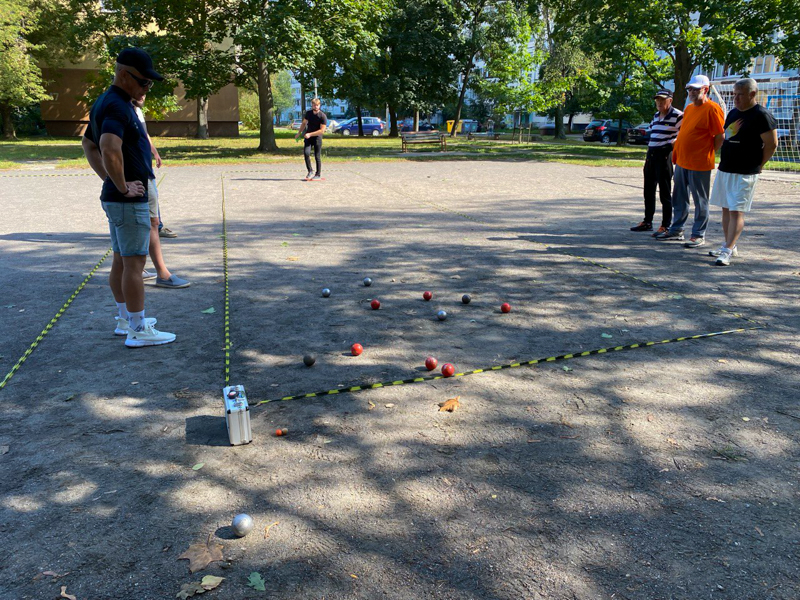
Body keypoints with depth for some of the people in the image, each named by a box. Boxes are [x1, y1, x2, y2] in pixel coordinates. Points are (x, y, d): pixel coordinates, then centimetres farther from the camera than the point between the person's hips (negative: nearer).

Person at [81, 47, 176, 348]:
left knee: (121, 261, 16)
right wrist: (123, 186, -24)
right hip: (129, 200, -10)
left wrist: (109, 179, 17)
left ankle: (126, 319, 28)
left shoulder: (105, 103, 14)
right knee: (133, 263, -4)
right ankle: (138, 330, 3)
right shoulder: (116, 106, -19)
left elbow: (88, 145, 25)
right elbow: (110, 149, -36)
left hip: (115, 198, 10)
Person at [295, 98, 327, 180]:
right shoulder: (308, 113, 4)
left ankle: (318, 175, 13)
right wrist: (298, 133, 21)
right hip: (308, 137, 4)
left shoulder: (323, 116, -12)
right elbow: (304, 123, 21)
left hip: (317, 137, -4)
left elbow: (322, 131, -17)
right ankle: (310, 172, -2)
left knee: (317, 156, 0)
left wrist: (310, 134, -21)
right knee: (306, 153, -15)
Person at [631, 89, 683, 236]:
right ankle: (647, 222, 24)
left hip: (664, 155, -8)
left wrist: (671, 146, -17)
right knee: (648, 191, 13)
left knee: (665, 192, -4)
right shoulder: (656, 116, 16)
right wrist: (648, 154, 18)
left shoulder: (677, 115, -9)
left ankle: (665, 226, 2)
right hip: (651, 154, 8)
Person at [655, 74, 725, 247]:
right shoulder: (689, 108, 14)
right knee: (679, 199, 15)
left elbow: (720, 137, -12)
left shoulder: (712, 109, -12)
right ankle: (676, 230, 26)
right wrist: (676, 150, 15)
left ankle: (699, 235, 8)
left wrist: (707, 154, -7)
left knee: (700, 201, 1)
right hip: (681, 161, 9)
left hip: (699, 164, -8)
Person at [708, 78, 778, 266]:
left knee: (736, 211, -9)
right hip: (724, 169, 8)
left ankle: (727, 252, -11)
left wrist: (757, 165, -4)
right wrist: (725, 162, 14)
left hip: (744, 173, -8)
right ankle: (729, 246, 22)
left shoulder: (761, 115, -11)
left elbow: (771, 144, -11)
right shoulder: (733, 113, 12)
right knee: (726, 209, 12)